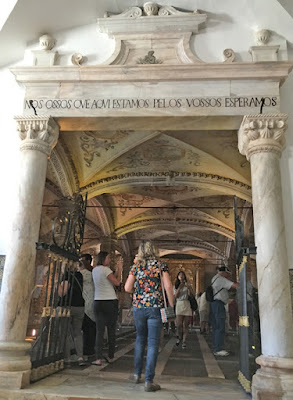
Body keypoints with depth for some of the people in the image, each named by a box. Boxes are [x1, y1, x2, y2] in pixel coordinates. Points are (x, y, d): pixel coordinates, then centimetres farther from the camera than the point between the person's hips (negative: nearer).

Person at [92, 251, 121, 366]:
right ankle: (111, 357, 16)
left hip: (98, 302, 5)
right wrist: (118, 273, 4)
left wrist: (115, 273, 15)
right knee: (111, 330, 8)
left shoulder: (94, 270, 10)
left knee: (100, 331, 2)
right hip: (110, 302, -5)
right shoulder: (106, 269, -12)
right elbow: (117, 283, -11)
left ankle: (99, 359, -3)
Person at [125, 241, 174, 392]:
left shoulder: (136, 266, 5)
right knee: (153, 343, 2)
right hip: (155, 307, -3)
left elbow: (127, 288, 1)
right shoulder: (161, 265, 0)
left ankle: (137, 374, 29)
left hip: (138, 307, 3)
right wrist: (171, 305, -1)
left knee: (140, 339, 20)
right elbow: (168, 286, -9)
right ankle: (148, 381, 4)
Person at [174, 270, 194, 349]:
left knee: (185, 325, -1)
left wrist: (188, 287, -12)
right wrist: (179, 288, -10)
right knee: (179, 324, -11)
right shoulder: (175, 286, 13)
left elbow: (192, 295, 0)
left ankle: (184, 341, 8)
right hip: (179, 305, 0)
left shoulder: (188, 285, 12)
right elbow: (175, 296, 0)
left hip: (187, 305, 0)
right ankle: (179, 337, 15)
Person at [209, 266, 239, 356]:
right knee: (220, 327, -8)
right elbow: (234, 285, -14)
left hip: (212, 304, 10)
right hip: (218, 304, -10)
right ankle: (218, 349, -8)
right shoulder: (221, 279, -9)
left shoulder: (214, 278, 22)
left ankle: (216, 349, 13)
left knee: (215, 327, 10)